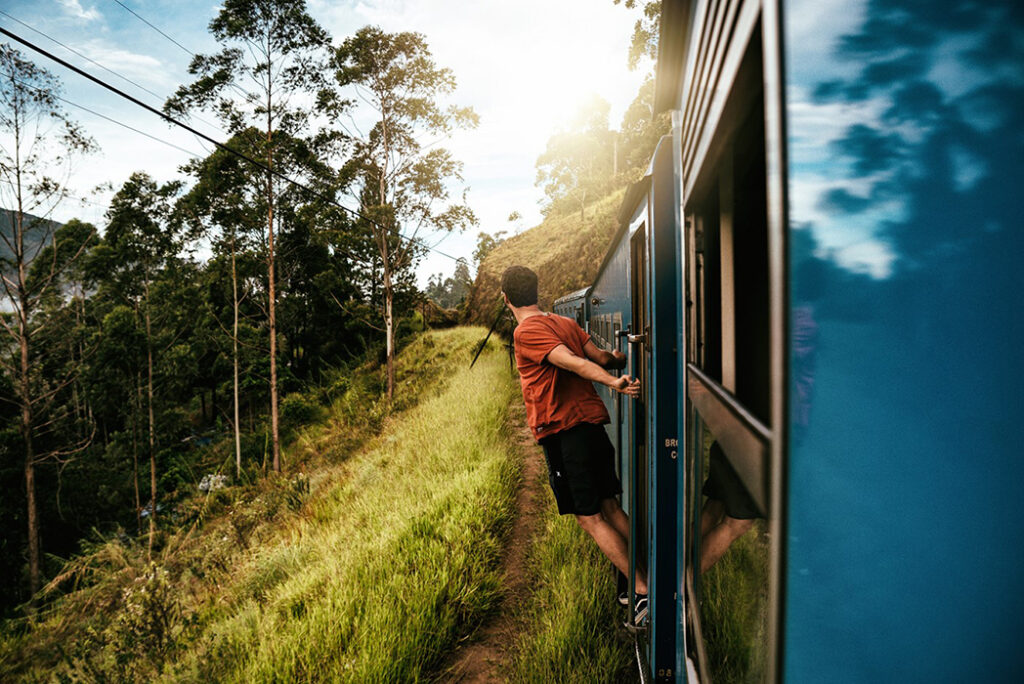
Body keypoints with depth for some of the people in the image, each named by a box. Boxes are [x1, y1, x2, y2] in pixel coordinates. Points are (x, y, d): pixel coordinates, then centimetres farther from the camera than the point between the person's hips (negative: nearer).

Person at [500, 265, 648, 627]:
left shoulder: (526, 332, -9)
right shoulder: (565, 323, 12)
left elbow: (574, 363, -22)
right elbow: (602, 357, 10)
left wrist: (614, 382, -32)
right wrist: (620, 359, 30)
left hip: (562, 432, -8)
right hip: (592, 421, 8)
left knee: (589, 518, 0)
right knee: (610, 507, 17)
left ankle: (642, 592, 2)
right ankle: (646, 574, 21)